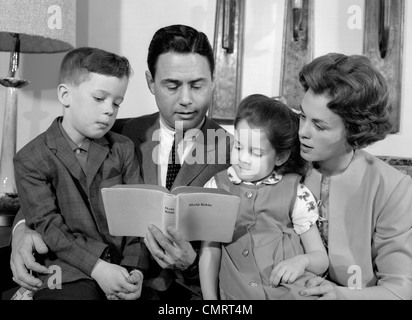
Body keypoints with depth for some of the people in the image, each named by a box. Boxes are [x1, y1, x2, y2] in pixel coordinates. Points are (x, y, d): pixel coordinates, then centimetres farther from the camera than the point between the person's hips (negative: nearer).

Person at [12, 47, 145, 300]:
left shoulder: (124, 149, 10)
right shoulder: (30, 159, 0)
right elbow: (48, 224, -7)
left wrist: (134, 268, -8)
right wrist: (96, 267, -18)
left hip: (123, 269, 3)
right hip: (70, 274, -3)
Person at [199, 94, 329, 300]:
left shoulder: (295, 193, 4)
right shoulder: (217, 187, 7)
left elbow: (321, 259, 9)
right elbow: (209, 251, 5)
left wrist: (303, 261, -13)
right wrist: (209, 297, -6)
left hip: (292, 291, 1)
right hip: (237, 293, 0)